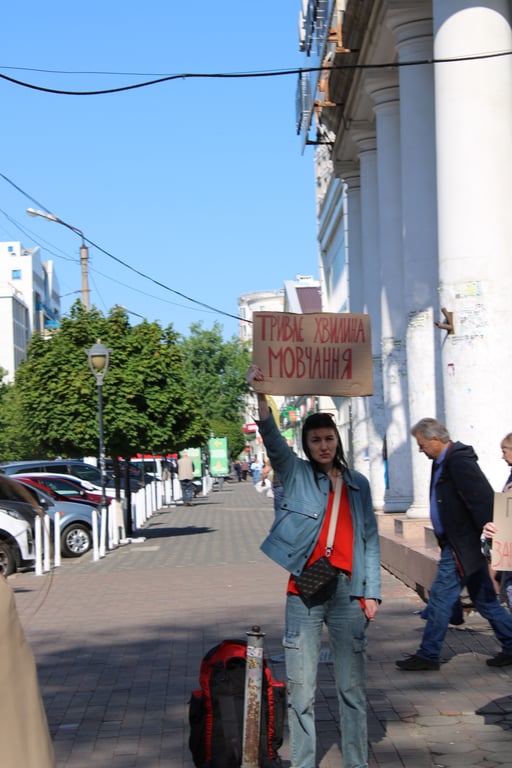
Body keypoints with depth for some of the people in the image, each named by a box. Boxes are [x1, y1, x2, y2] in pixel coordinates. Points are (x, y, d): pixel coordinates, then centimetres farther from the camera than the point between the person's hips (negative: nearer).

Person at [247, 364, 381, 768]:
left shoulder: (358, 484, 12)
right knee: (301, 687, 1)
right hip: (304, 591, -2)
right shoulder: (296, 474, 5)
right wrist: (260, 394, -28)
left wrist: (372, 591, 4)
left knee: (353, 686, 7)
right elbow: (273, 440, -12)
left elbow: (371, 539, 12)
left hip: (347, 590, 2)